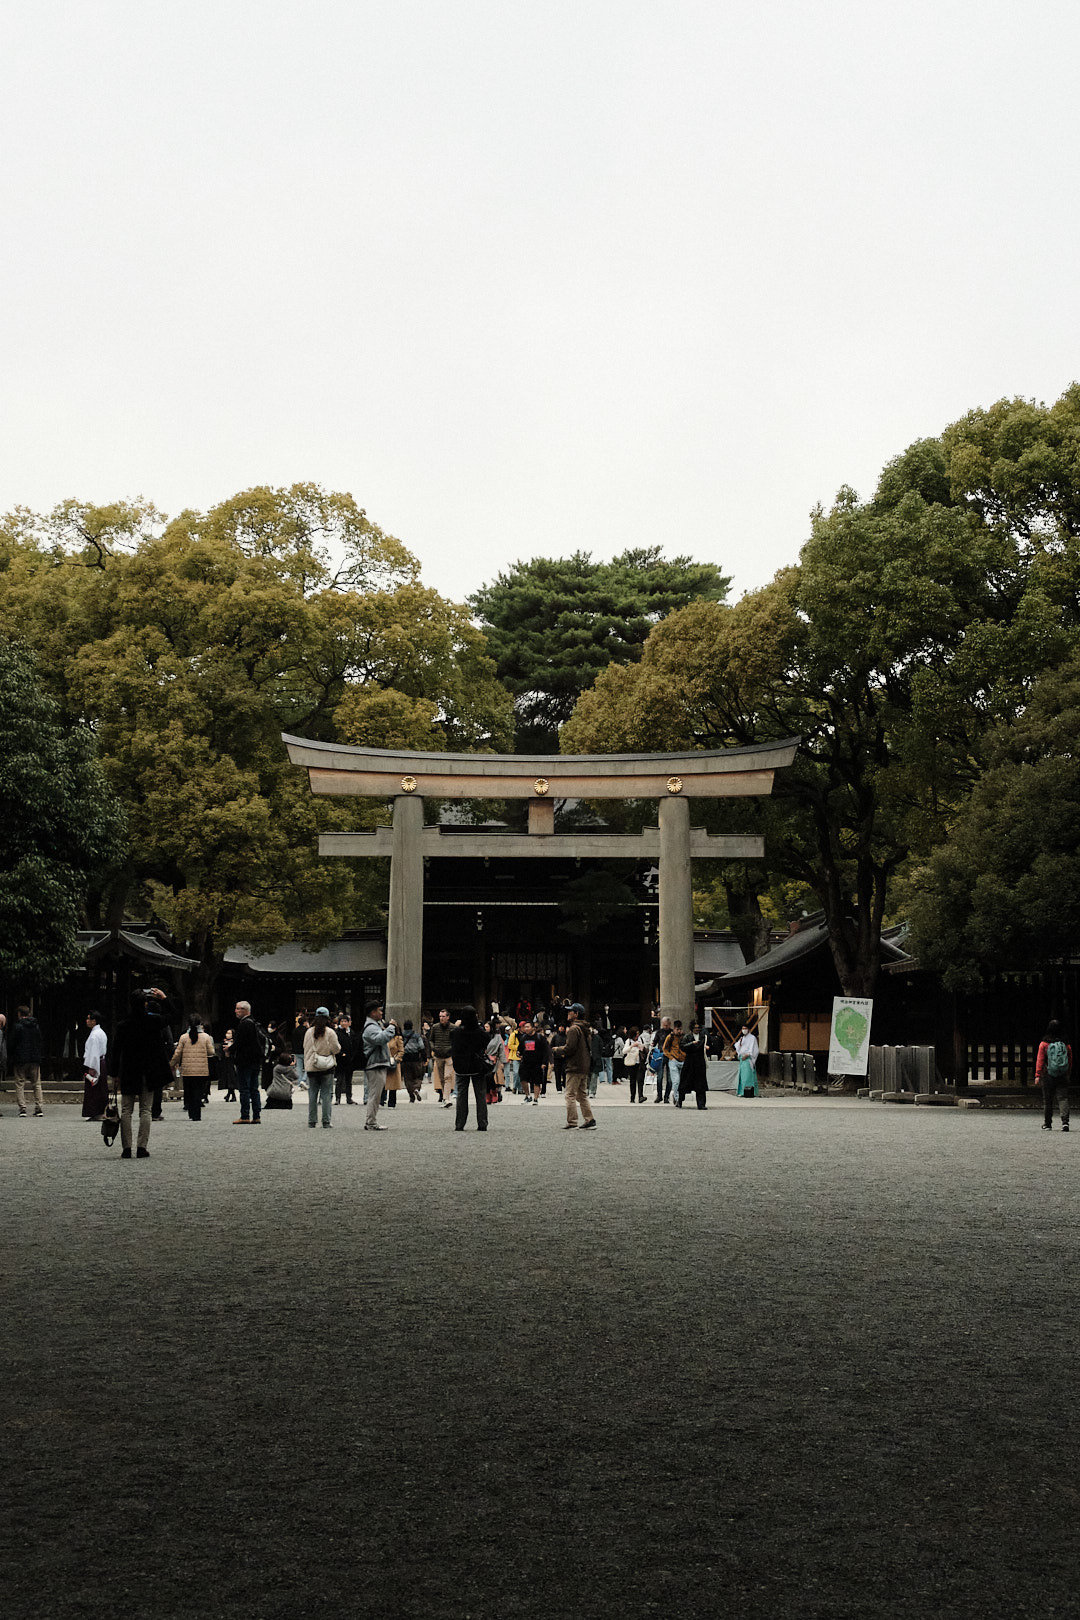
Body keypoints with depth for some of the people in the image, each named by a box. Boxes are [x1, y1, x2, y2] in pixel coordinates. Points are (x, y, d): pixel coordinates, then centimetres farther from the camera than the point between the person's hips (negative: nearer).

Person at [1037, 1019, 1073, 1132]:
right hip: (1063, 1076, 1)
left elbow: (1040, 1061, -7)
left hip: (1048, 1076, -1)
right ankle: (1065, 1121, -17)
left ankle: (1047, 1124, 14)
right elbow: (1070, 1061, 9)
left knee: (1047, 1101, 7)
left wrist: (1037, 1076, -7)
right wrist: (1068, 1075, 20)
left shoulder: (1044, 1044, -5)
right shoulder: (1066, 1044, 3)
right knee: (1063, 1098, 0)